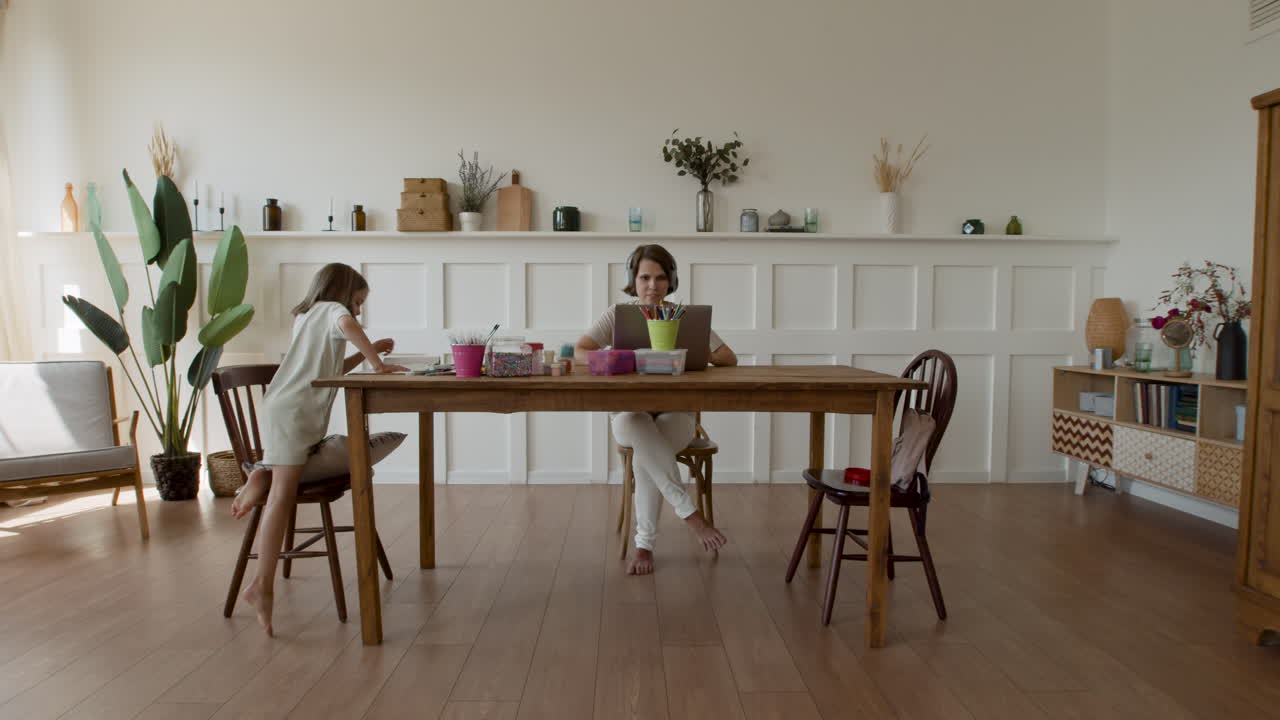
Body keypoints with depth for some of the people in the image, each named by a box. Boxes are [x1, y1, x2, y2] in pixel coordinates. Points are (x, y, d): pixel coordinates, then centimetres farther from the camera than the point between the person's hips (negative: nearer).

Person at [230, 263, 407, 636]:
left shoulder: (306, 317, 29)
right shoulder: (331, 308, 2)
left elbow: (331, 370, 29)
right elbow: (347, 325, -25)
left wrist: (368, 352, 22)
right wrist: (376, 362, -16)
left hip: (281, 410, 10)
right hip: (293, 413, -9)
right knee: (283, 493, -17)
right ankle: (263, 585, -23)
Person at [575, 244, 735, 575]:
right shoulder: (617, 315, 3)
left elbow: (729, 359, -4)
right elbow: (577, 353, -12)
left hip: (675, 414, 0)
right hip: (629, 415, 0)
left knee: (645, 451, -33)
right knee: (638, 425, -36)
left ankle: (645, 544, -19)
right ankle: (689, 513, -31)